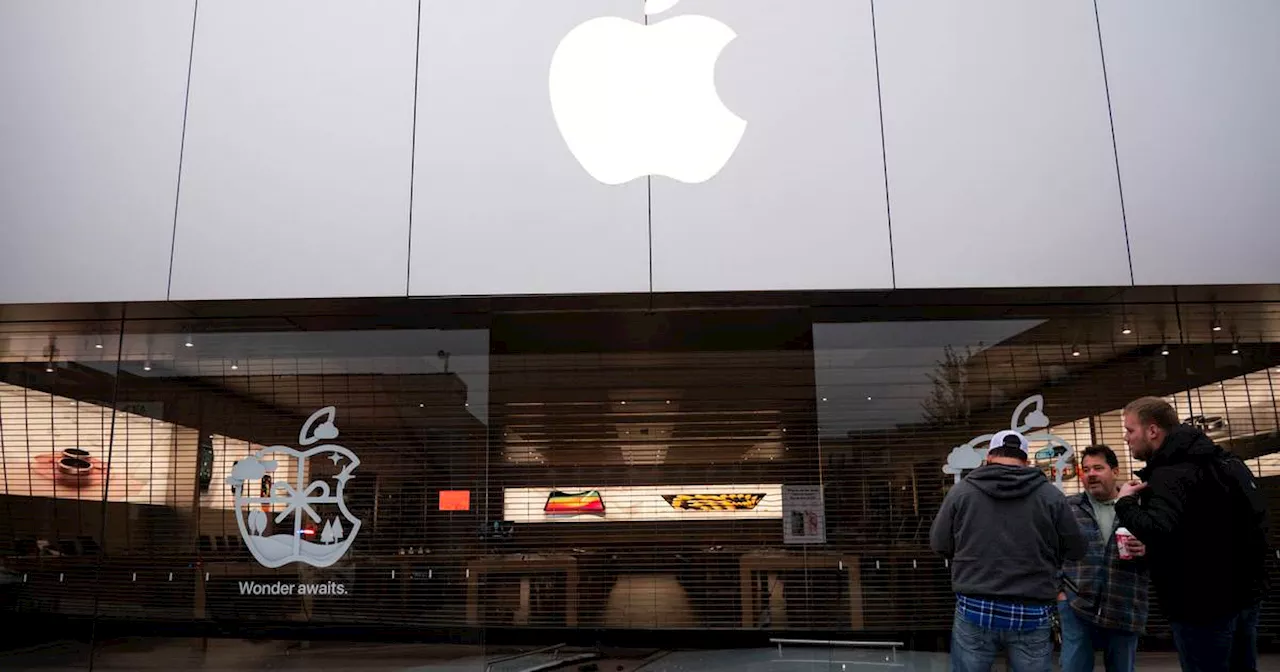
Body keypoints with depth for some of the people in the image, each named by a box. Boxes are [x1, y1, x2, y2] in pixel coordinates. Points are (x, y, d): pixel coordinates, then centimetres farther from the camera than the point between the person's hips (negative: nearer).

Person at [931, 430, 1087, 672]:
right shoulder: (1050, 494, -4)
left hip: (975, 610, 0)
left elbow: (939, 545, 5)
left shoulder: (960, 491, -2)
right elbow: (1076, 550, 5)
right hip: (1031, 614, 0)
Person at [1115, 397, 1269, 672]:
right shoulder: (1225, 462, 13)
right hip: (1244, 596, 10)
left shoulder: (1170, 474, -20)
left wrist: (1125, 502, -19)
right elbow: (1255, 522, 20)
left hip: (1202, 604, -10)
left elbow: (1158, 531, -37)